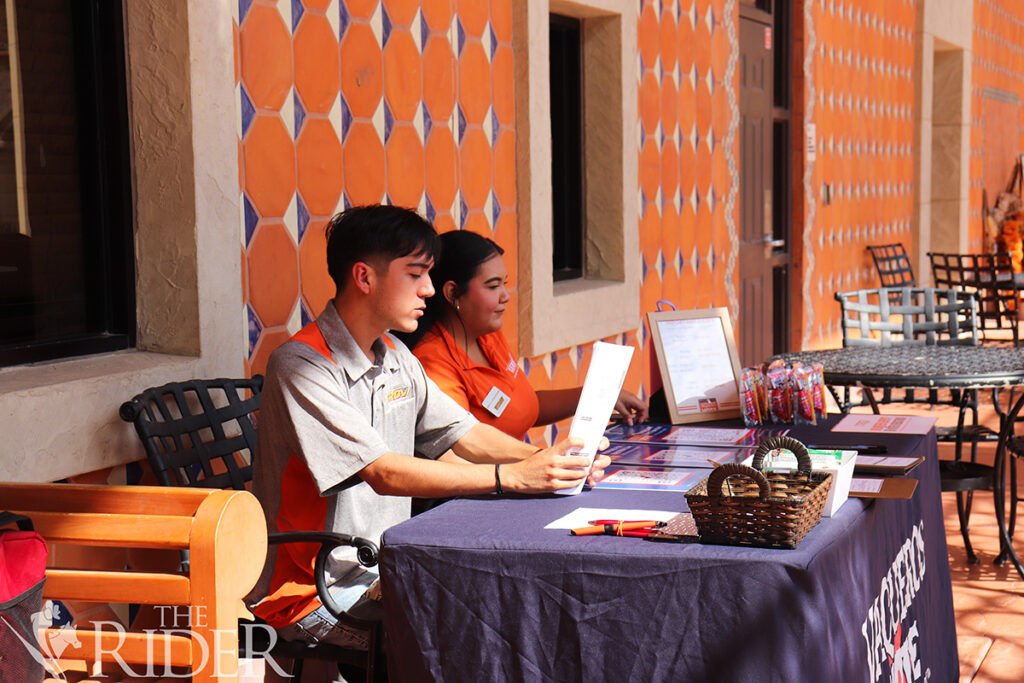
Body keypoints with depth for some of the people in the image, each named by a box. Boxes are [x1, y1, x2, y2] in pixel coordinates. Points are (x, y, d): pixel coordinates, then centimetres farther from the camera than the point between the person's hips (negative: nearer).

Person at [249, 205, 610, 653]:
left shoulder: (394, 356, 10)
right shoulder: (301, 366, -18)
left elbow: (465, 434, 11)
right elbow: (384, 473, -26)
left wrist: (542, 459, -8)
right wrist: (512, 477, -29)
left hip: (388, 568, 8)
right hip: (312, 595, -8)